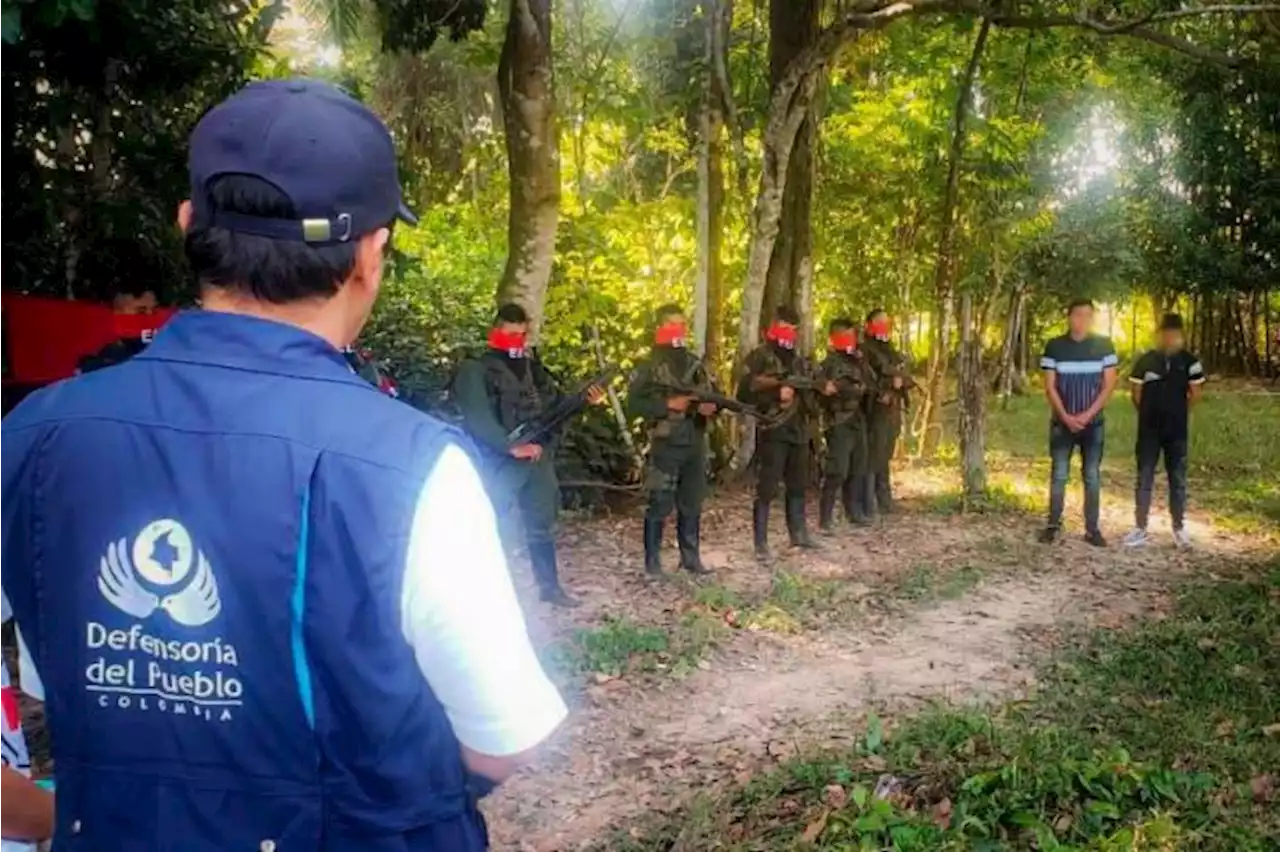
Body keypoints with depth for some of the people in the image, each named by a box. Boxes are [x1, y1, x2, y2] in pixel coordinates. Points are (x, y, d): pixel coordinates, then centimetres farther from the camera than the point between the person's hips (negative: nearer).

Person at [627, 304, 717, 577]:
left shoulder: (695, 363, 12)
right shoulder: (650, 367, -6)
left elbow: (713, 396, 16)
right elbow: (634, 405, -12)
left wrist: (711, 406, -7)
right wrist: (668, 404, -20)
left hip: (695, 444, 6)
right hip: (666, 445, -6)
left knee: (692, 505, 13)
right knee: (660, 505, -2)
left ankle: (691, 557, 23)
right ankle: (652, 560, 8)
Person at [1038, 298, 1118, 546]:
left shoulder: (1104, 345, -1)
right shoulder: (1054, 346, -2)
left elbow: (1109, 384, -2)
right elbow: (1050, 386, -3)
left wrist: (1088, 414, -12)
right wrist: (1066, 417, -12)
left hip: (1094, 422, 0)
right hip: (1061, 422, 0)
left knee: (1092, 476, 4)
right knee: (1059, 475, 3)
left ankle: (1092, 528, 10)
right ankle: (1053, 525, 10)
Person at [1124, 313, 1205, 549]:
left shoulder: (1190, 361, -2)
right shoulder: (1145, 360, -2)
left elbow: (1195, 393, 5)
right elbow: (1136, 392, 6)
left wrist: (1179, 413, 11)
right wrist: (1148, 414, 8)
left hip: (1177, 431, 0)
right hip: (1148, 430, 0)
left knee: (1178, 480, 7)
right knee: (1144, 479, 2)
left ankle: (1179, 529, 18)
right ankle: (1140, 529, 8)